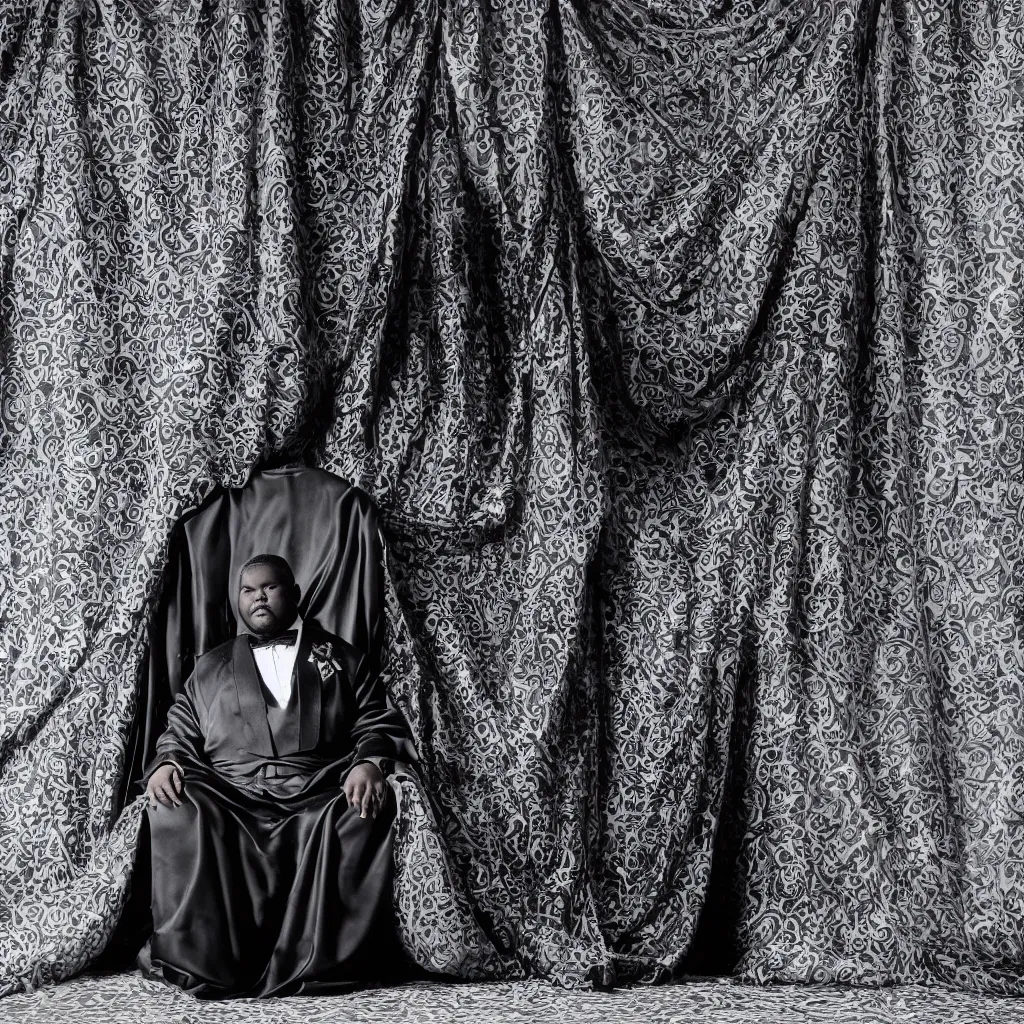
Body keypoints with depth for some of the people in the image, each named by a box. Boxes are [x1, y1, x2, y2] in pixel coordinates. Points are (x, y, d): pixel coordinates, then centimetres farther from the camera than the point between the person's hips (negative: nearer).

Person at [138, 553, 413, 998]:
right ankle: (204, 964, -31)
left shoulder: (342, 659, 20)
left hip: (321, 798, -1)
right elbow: (180, 733, 22)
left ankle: (326, 964, -33)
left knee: (365, 811, -34)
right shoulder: (211, 667, 25)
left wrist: (369, 763, -11)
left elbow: (378, 726, 12)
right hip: (231, 800, 1)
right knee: (177, 809, -30)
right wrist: (166, 763, -2)